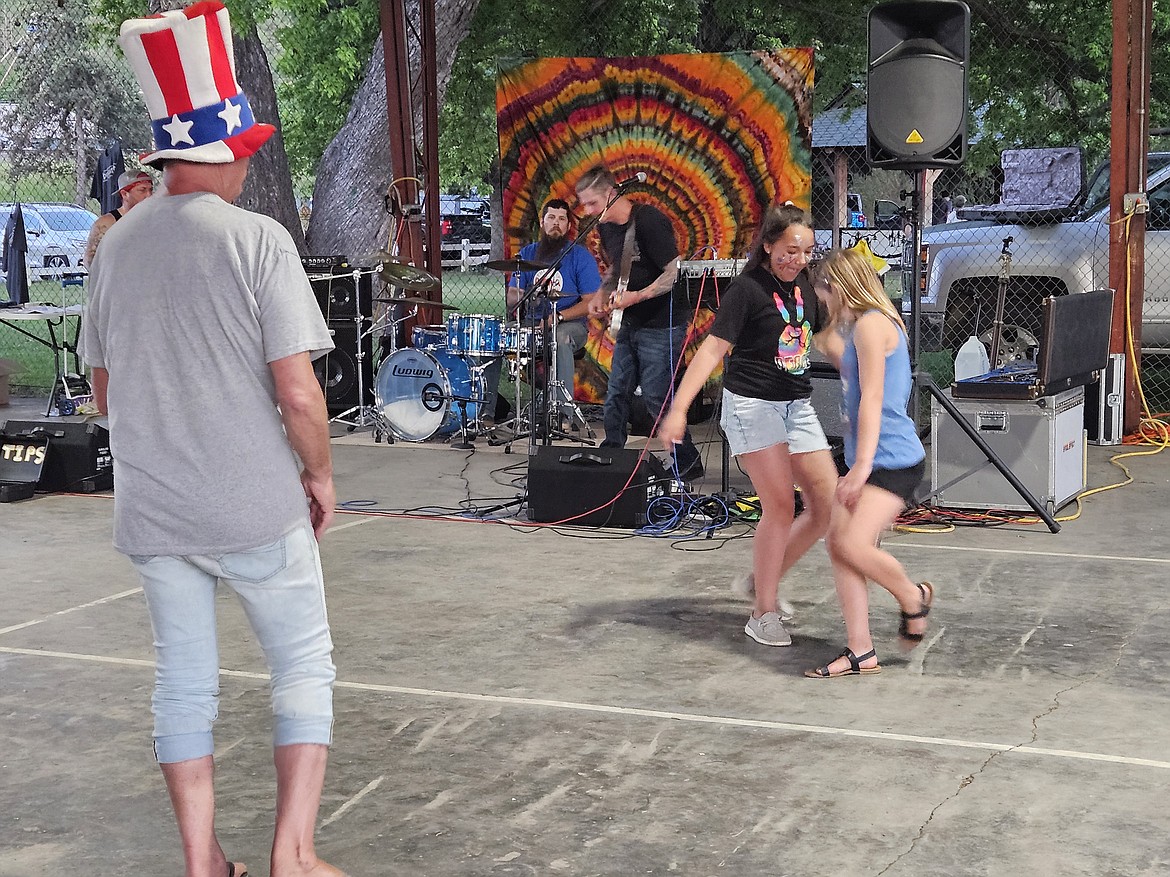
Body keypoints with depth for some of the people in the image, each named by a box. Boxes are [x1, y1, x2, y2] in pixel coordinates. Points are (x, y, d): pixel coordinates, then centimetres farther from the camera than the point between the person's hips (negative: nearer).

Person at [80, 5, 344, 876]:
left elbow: (104, 388, 13)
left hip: (151, 511, 5)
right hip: (256, 507, -5)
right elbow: (297, 391, -16)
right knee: (305, 668, 11)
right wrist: (320, 473, 0)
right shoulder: (257, 239, -13)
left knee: (183, 685, 14)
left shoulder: (118, 245, 4)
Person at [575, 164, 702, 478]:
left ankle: (688, 463, 8)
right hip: (630, 324, 8)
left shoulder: (649, 220, -20)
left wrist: (637, 296, -28)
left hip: (662, 325, -8)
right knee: (616, 394, 10)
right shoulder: (606, 227, 7)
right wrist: (602, 295, 6)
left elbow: (676, 272, -22)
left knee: (656, 398, -6)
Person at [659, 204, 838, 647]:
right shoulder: (747, 289, -13)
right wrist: (679, 408, -30)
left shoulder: (806, 285, 7)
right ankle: (763, 614, 4)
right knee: (780, 507, -10)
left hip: (798, 407, 7)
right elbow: (713, 349, -21)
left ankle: (764, 578, 22)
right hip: (753, 406, -7)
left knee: (827, 506, 2)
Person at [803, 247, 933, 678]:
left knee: (854, 545, -21)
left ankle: (913, 597, 9)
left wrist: (862, 465, -24)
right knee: (838, 543, 0)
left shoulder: (871, 324, -12)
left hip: (893, 460, -10)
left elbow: (872, 399, -20)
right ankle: (861, 652, 4)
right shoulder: (859, 326, 18)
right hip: (867, 460, 10)